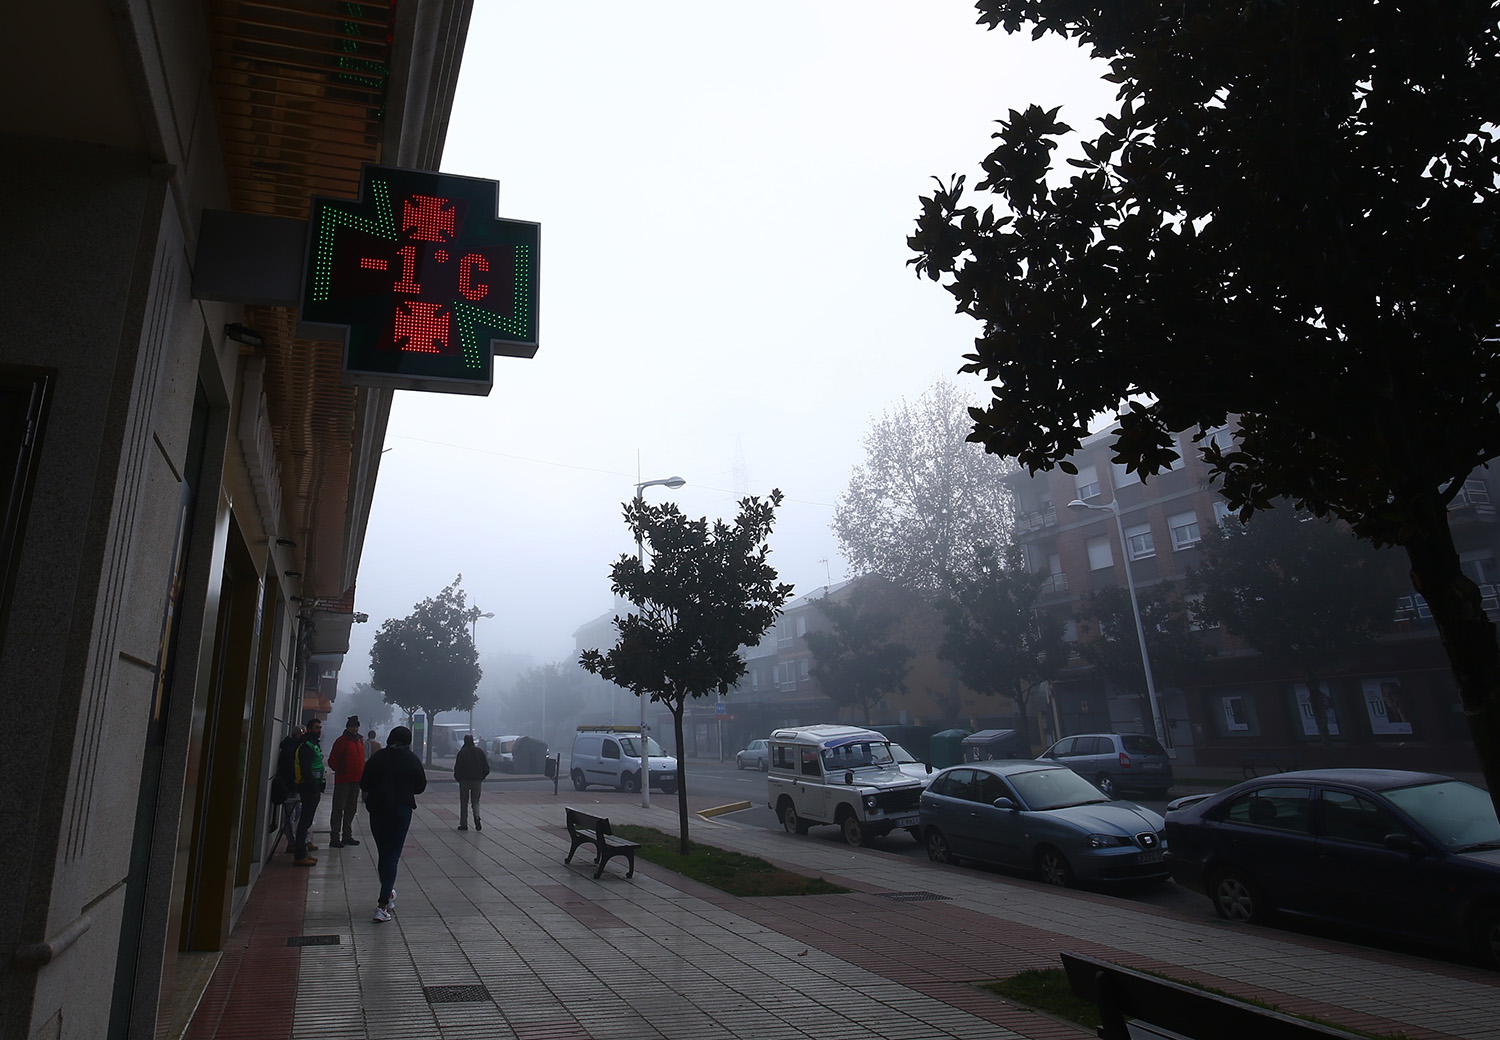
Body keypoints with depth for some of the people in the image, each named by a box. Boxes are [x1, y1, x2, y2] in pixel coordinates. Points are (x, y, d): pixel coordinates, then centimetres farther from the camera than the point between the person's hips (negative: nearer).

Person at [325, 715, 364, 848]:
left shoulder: (360, 741, 14)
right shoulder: (342, 741, -8)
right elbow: (332, 761, -9)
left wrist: (361, 774, 11)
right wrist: (340, 771, -10)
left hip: (356, 781, 7)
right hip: (343, 781, -7)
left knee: (351, 809, 13)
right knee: (338, 809, -3)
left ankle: (347, 836, 22)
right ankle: (334, 838, 0)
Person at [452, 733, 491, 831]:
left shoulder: (461, 752, -8)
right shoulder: (480, 751, 2)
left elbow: (457, 768, -9)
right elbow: (486, 767, 3)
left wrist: (458, 778, 7)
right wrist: (482, 777, 13)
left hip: (464, 780, -2)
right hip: (477, 780, 2)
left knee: (464, 803, 9)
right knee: (475, 801, 11)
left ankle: (463, 824, 9)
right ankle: (476, 816, -16)